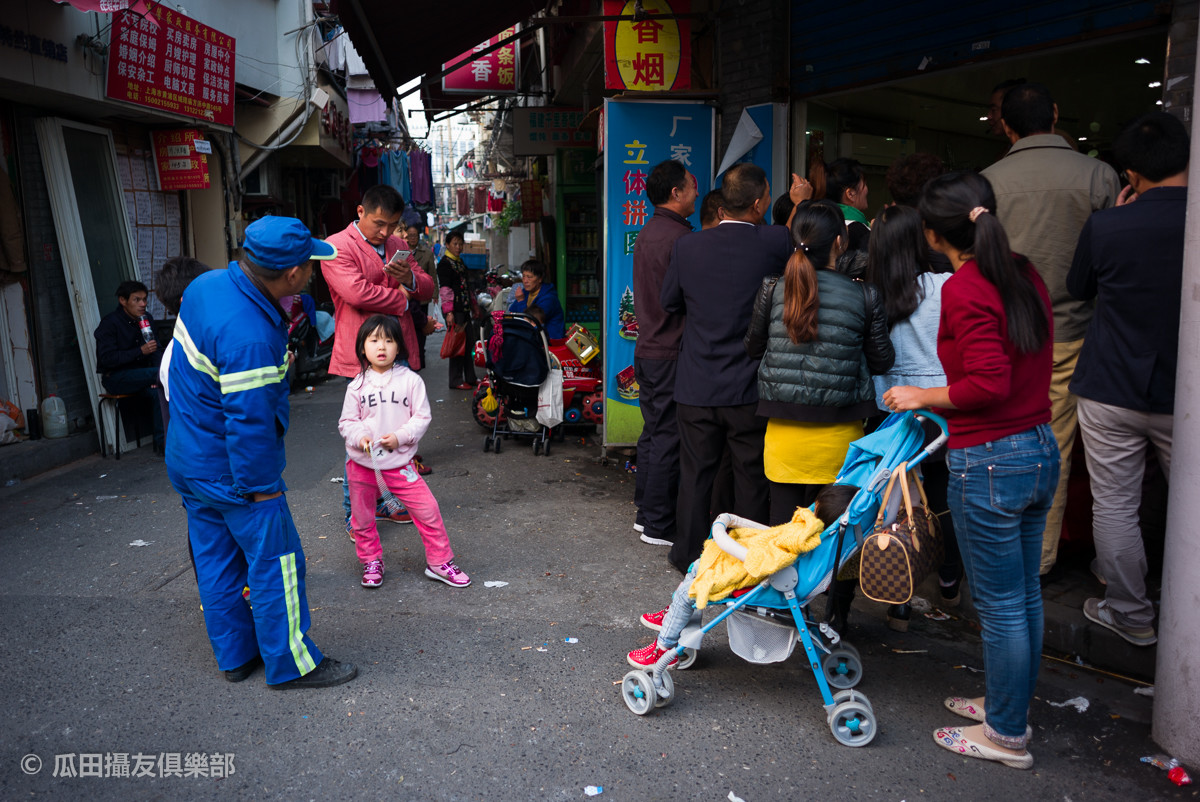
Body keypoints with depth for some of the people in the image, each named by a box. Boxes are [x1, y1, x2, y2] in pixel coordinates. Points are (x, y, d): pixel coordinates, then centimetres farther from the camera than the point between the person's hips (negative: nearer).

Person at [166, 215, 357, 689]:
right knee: (276, 563, 4)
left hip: (185, 462, 10)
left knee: (215, 561, 18)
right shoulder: (250, 339, -33)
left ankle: (235, 656, 34)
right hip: (231, 472, -10)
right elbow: (249, 423, -27)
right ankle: (291, 664, 18)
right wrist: (261, 488, -16)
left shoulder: (207, 284, -3)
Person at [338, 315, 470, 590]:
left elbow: (422, 417, -4)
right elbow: (347, 422, 2)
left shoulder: (411, 381, -5)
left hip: (399, 462, -1)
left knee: (428, 510, -5)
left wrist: (400, 436, -17)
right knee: (362, 517, 13)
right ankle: (371, 562, 36)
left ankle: (439, 562, 12)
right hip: (362, 463, 1)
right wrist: (360, 437, -18)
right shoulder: (357, 386, -2)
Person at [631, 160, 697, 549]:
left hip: (647, 351, 9)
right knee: (669, 438, -2)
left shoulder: (645, 234, 13)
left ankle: (645, 512, 25)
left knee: (653, 431, 16)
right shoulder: (680, 238, -16)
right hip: (671, 353, -9)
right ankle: (659, 525, 5)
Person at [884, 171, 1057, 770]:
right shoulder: (1025, 277, 7)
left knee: (1000, 605, 5)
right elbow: (1027, 367, 13)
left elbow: (989, 383, -23)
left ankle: (1007, 736, 22)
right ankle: (1009, 704, 37)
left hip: (988, 463, -9)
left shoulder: (963, 289, -17)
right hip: (1041, 449, 9)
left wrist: (926, 397, -10)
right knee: (1025, 593, 20)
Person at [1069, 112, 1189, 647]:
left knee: (1115, 506, 10)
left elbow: (1079, 289, 6)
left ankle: (1131, 616, 21)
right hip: (1185, 398, 2)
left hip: (1111, 393, -2)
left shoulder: (1105, 227, -12)